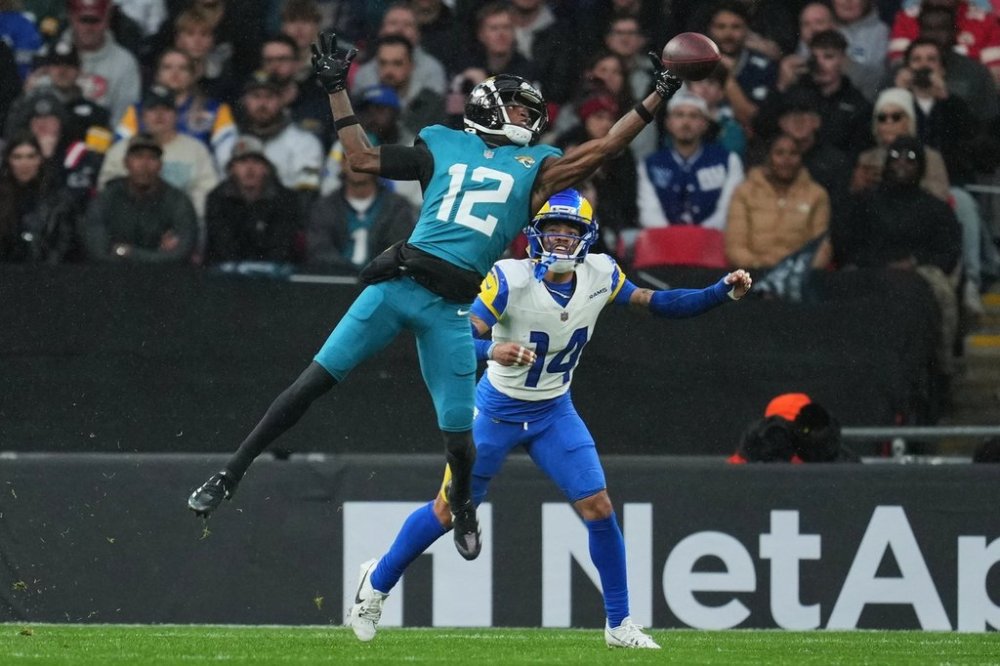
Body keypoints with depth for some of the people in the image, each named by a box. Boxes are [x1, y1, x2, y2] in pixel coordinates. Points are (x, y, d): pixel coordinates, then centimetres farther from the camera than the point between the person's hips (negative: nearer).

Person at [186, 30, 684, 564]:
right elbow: (362, 158, 16)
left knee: (458, 434, -1)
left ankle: (462, 505, 31)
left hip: (451, 305, 0)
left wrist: (657, 97, 4)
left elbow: (602, 149, 6)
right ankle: (230, 475, 0)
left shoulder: (534, 166, 14)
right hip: (397, 283, 0)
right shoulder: (444, 147, 14)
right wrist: (336, 89, 16)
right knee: (316, 380, -6)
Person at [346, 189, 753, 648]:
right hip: (497, 409, -3)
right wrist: (492, 351, -54)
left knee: (598, 508, -7)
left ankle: (619, 625, 5)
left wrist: (724, 292, -13)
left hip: (554, 412, 3)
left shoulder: (600, 275, -12)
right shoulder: (511, 279, -26)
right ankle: (378, 582, 28)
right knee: (449, 510, 5)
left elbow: (656, 303, -2)